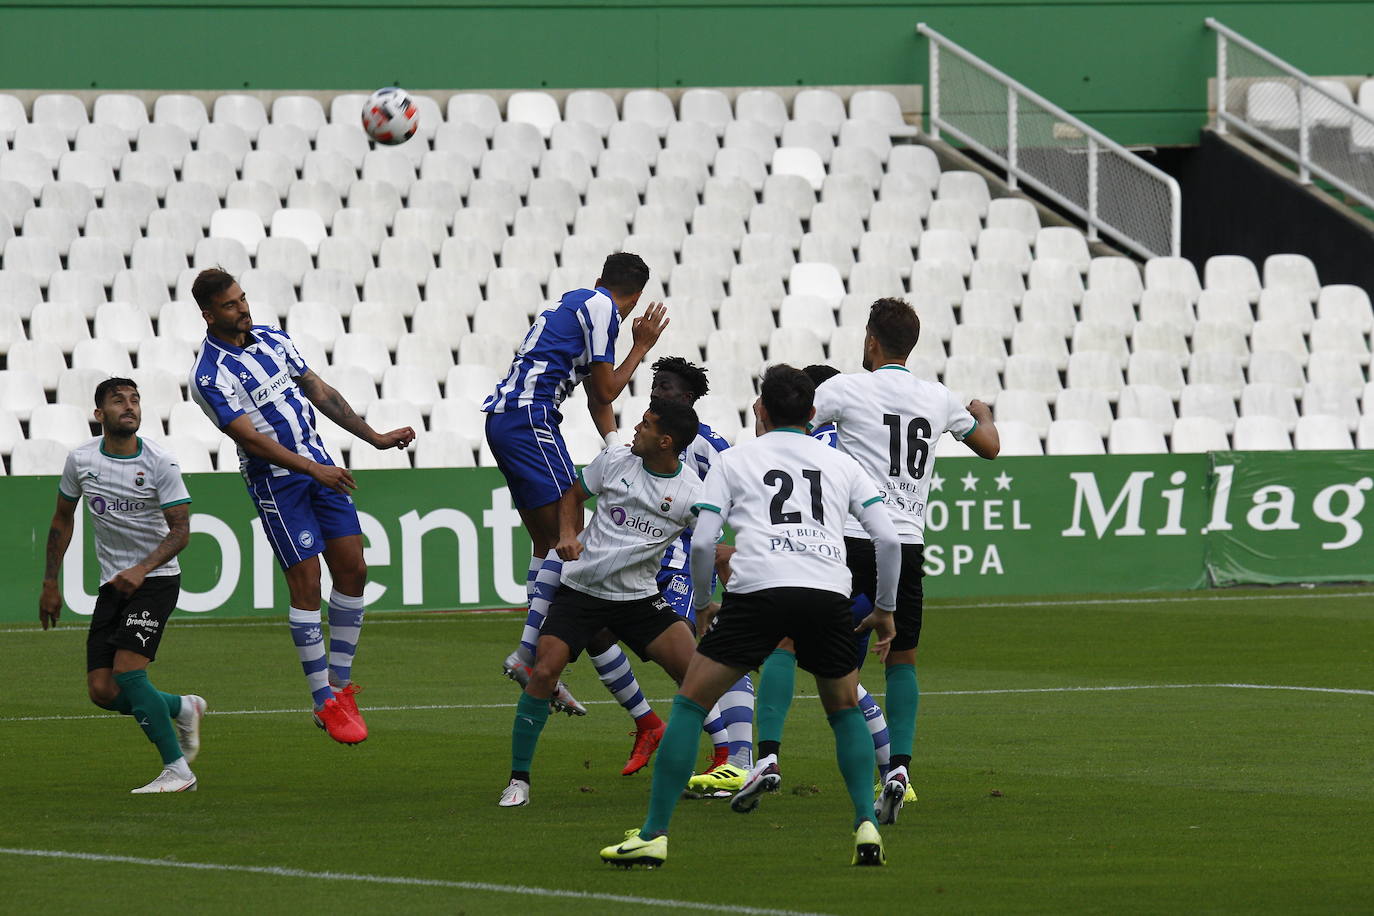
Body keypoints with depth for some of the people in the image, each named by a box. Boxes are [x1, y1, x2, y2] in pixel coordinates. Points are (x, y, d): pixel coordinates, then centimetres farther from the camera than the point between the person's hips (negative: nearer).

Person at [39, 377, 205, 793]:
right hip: (113, 584, 5)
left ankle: (177, 770, -13)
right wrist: (50, 583, 13)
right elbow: (62, 519, 15)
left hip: (157, 577, -5)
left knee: (127, 670, -22)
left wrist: (143, 569, -28)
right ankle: (183, 708, 24)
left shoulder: (160, 463, -11)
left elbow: (180, 529, -13)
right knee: (102, 691, -4)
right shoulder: (80, 460, 1)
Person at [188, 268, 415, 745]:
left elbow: (319, 391, 15)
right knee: (306, 582, -9)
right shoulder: (209, 375, -16)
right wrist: (314, 470, -27)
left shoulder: (270, 338, 8)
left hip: (320, 465, 7)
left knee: (353, 569, 2)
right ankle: (325, 702, -2)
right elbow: (249, 437, -22)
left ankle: (340, 683, 14)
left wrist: (374, 437, 14)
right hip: (275, 481, -7)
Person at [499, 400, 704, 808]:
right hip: (580, 589, 0)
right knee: (543, 673, -16)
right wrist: (567, 534, -7)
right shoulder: (615, 460, -4)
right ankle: (518, 779, -3)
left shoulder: (692, 494, -8)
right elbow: (573, 496, 12)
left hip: (639, 597, 0)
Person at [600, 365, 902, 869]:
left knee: (690, 703, 9)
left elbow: (702, 543, 9)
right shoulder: (841, 463, 23)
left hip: (758, 590, -2)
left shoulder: (733, 460, 18)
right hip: (830, 592, 2)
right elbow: (888, 539, 14)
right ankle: (866, 825, 7)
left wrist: (702, 603, 26)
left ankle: (654, 834, 3)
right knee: (845, 709, 24)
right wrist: (886, 609, 27)